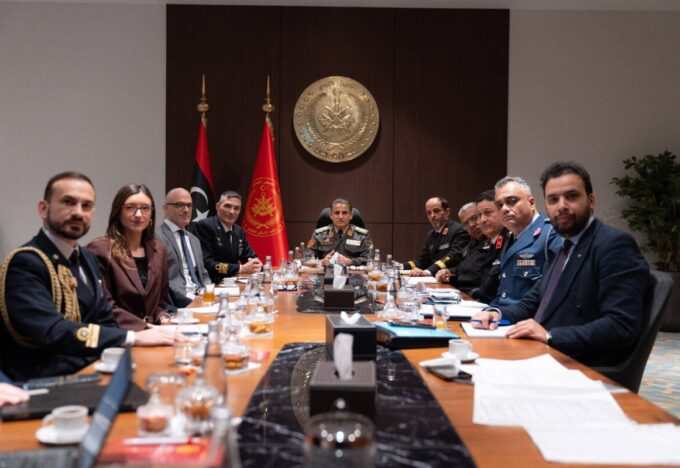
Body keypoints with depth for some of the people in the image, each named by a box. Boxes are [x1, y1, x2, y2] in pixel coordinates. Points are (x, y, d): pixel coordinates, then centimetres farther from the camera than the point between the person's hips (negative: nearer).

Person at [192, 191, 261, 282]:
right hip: (210, 284, -7)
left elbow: (250, 257, 15)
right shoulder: (204, 226, -12)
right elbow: (206, 264, -19)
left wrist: (255, 264, -9)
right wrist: (241, 268, -20)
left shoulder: (239, 231, 10)